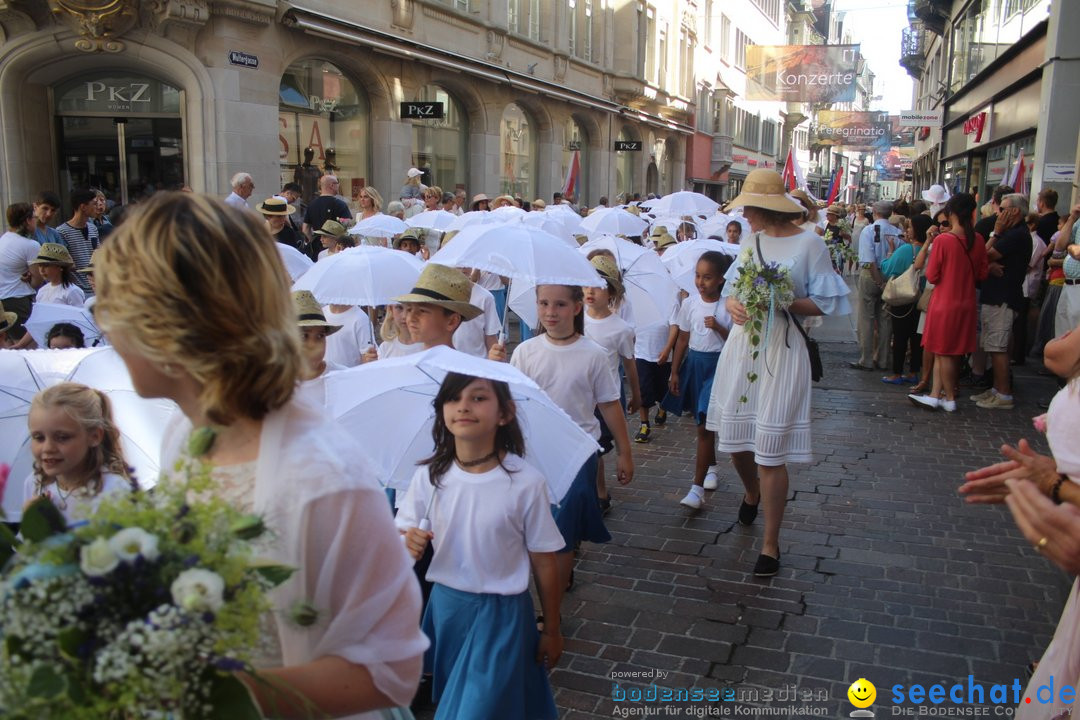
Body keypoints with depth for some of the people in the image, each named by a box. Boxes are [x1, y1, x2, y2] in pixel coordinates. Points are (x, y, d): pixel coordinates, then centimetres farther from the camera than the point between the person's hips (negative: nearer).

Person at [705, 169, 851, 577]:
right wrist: (732, 304, -9)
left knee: (771, 453, -3)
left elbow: (825, 302, -7)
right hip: (741, 344, 6)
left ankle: (770, 545, 13)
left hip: (781, 349, -6)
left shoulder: (809, 244, -7)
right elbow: (729, 289, 14)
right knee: (734, 437, 12)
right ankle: (752, 492, 48)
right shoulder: (751, 240, 10)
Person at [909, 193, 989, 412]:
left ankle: (950, 398, 16)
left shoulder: (942, 240, -18)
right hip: (967, 304, 5)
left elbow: (932, 276, -12)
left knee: (944, 352, 7)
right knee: (948, 351, 14)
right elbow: (982, 274, 5)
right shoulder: (978, 240, -3)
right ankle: (935, 395, 18)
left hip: (944, 303, -5)